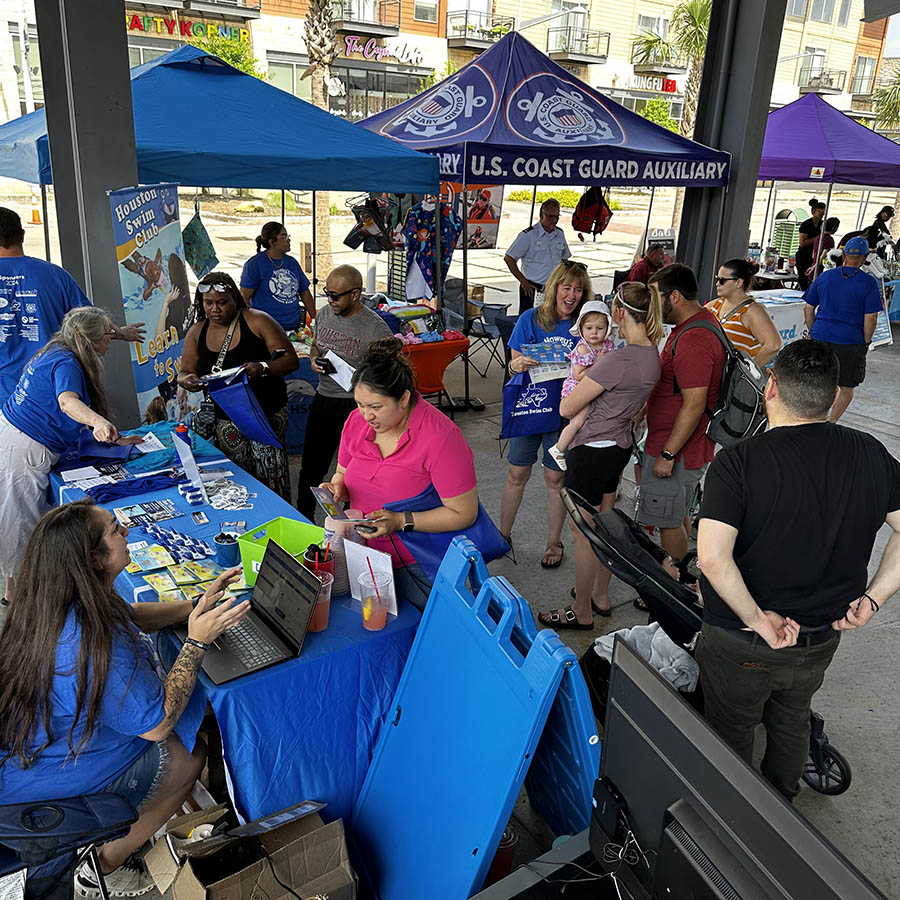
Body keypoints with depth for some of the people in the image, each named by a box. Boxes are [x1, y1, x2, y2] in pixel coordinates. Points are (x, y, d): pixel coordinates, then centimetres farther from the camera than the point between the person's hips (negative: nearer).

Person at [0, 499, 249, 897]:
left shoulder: (53, 605, -8)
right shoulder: (96, 648, -38)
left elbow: (130, 616, 10)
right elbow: (157, 723, -28)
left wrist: (197, 606, -1)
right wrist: (196, 642, -26)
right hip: (48, 791, -9)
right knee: (189, 755, 3)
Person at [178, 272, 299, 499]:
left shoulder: (257, 321, -5)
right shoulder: (196, 332, 9)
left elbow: (291, 359, -7)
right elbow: (184, 372, 14)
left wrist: (263, 368, -27)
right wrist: (186, 380, -12)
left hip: (267, 412, -4)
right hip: (225, 419, 4)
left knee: (270, 476, -12)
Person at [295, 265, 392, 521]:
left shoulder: (375, 328, -15)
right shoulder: (324, 313, 4)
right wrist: (314, 360, 1)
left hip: (357, 406, -6)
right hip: (323, 399, 6)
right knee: (311, 467, 17)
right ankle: (302, 519, 37)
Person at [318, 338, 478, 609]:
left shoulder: (440, 437, -22)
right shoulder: (356, 422, -2)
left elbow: (464, 514, -19)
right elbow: (344, 473, 16)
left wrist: (401, 521, -26)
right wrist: (337, 488, -8)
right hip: (364, 555, 5)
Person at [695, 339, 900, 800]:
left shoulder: (738, 462, -25)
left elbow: (713, 558, -33)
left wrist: (757, 619, -22)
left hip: (742, 645, -5)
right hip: (821, 640, 5)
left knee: (731, 734, 20)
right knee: (792, 722, 30)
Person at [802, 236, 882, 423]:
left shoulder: (824, 277, 5)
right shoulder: (868, 282, -6)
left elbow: (808, 309, 8)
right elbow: (870, 318, -9)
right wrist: (866, 342, 3)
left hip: (820, 337, 3)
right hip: (851, 343, -3)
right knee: (847, 387, 10)